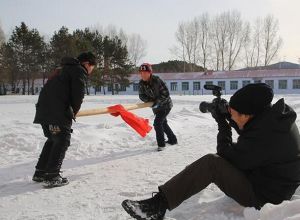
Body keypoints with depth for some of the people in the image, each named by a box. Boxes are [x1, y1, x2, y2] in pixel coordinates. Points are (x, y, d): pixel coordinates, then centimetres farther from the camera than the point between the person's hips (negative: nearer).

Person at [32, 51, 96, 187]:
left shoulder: (64, 69, 28)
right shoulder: (79, 71, -1)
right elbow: (78, 95, -11)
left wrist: (70, 111, 17)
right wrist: (73, 112, 5)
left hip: (44, 109, 9)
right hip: (58, 112, -9)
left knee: (52, 140, 19)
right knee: (62, 141, -1)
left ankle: (40, 173, 23)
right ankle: (52, 176, -4)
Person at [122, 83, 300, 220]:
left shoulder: (265, 134, -31)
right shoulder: (273, 117, -4)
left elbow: (227, 154, -21)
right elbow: (248, 131, 15)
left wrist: (223, 123, -10)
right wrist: (228, 117, -1)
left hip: (261, 195, -10)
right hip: (272, 182, 10)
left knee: (212, 163, -23)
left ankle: (159, 205, -22)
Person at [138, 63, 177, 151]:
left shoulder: (157, 80, -28)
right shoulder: (141, 83, -10)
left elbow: (166, 94, -25)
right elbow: (141, 95, -2)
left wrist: (157, 102, -28)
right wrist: (150, 101, -18)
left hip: (165, 105, -7)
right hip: (156, 106, 7)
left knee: (157, 123, -17)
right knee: (163, 123, 20)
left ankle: (161, 144, -4)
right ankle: (172, 140, 39)